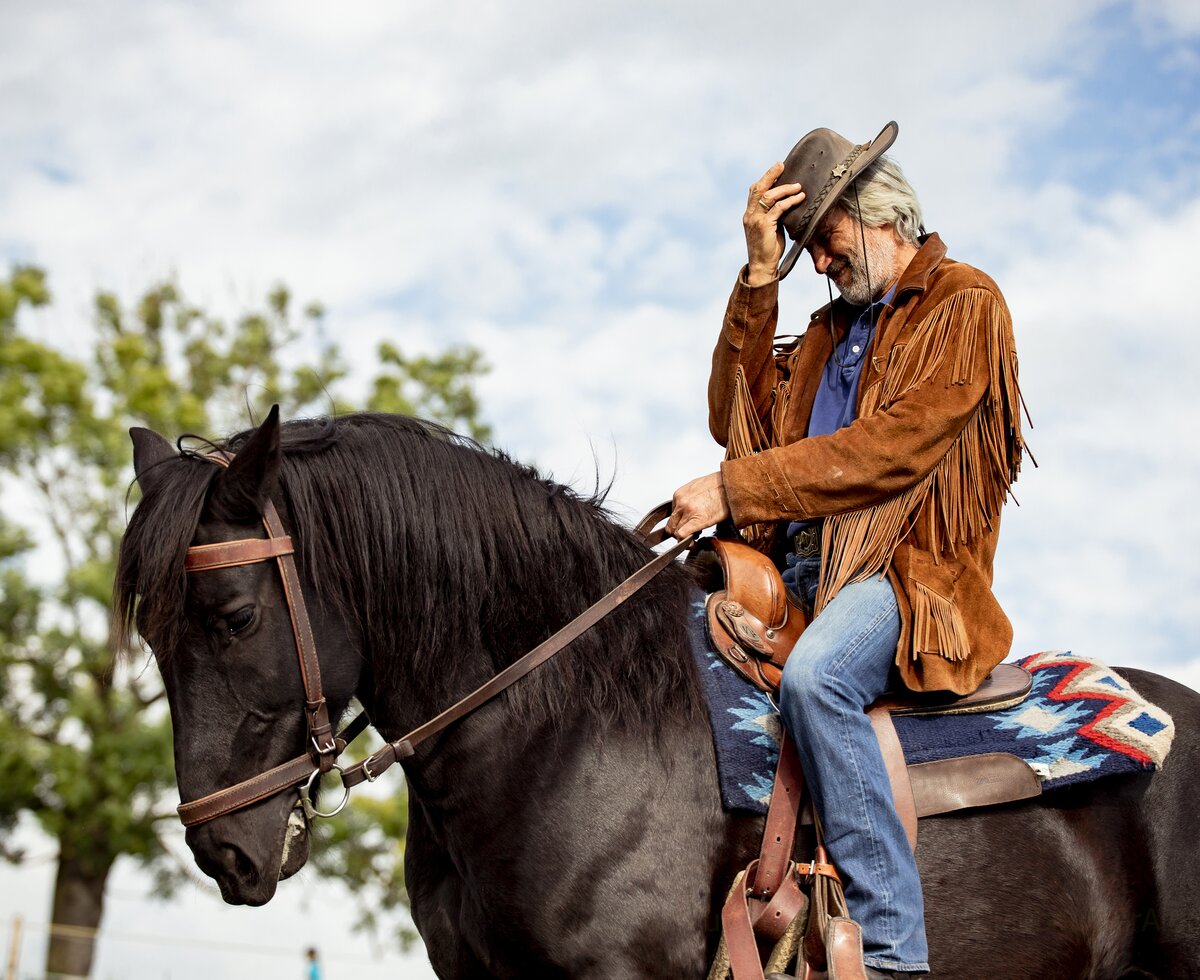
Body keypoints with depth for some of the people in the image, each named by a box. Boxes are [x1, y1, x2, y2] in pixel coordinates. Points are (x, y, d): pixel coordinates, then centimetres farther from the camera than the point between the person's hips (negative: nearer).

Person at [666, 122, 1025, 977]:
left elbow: (892, 449, -14)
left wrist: (734, 489, -15)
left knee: (812, 675, -36)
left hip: (910, 572, -8)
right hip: (798, 565, 8)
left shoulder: (966, 305, 0)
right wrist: (760, 278, 5)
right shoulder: (835, 322, 24)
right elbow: (740, 422, 12)